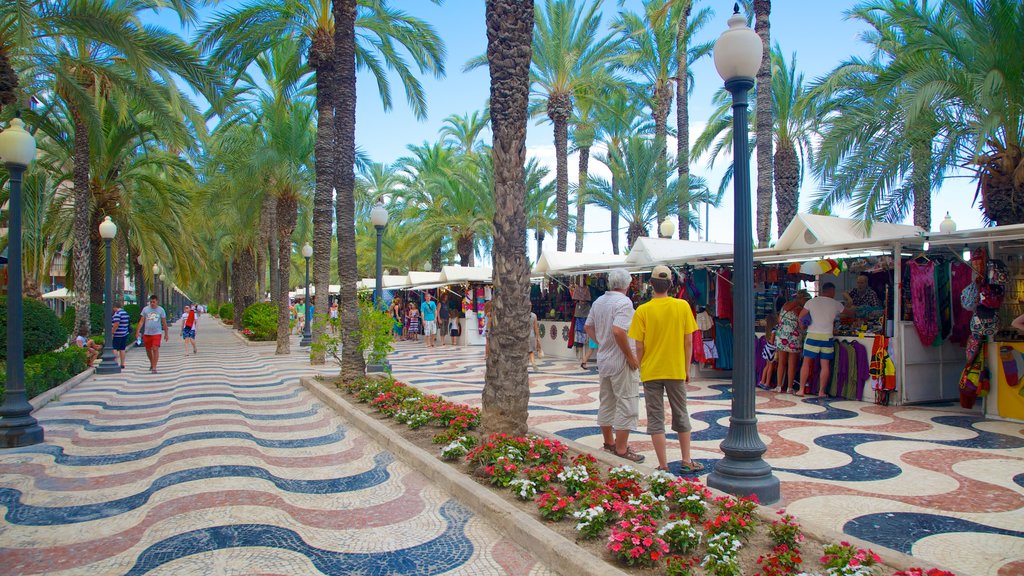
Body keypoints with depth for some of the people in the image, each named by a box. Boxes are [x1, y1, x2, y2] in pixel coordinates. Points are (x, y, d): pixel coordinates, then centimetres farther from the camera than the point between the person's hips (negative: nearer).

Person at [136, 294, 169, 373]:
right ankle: (151, 364, 35)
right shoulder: (145, 309, 5)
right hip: (146, 333, 3)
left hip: (157, 333, -3)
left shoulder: (161, 310, 1)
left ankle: (154, 367, -10)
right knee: (148, 350, 12)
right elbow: (141, 321, 6)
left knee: (155, 349, -12)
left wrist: (166, 334, 6)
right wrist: (138, 331, -3)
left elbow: (164, 323, 6)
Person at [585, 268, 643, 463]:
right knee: (627, 405, -1)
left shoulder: (598, 302, 8)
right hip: (621, 361, -8)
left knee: (606, 403, 17)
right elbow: (618, 331, -29)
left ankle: (609, 443, 29)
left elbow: (588, 327, 16)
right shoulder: (624, 302, -17)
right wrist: (631, 357, -20)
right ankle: (621, 450, 1)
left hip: (603, 359, 8)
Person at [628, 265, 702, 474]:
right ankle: (686, 462, 23)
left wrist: (640, 368, 7)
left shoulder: (642, 311, -8)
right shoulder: (683, 306, -4)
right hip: (676, 370, 2)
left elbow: (639, 347, -7)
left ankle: (663, 466, 8)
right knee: (681, 415, 16)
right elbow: (688, 341, -1)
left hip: (651, 371, -2)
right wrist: (687, 368, 9)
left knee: (656, 418, 6)